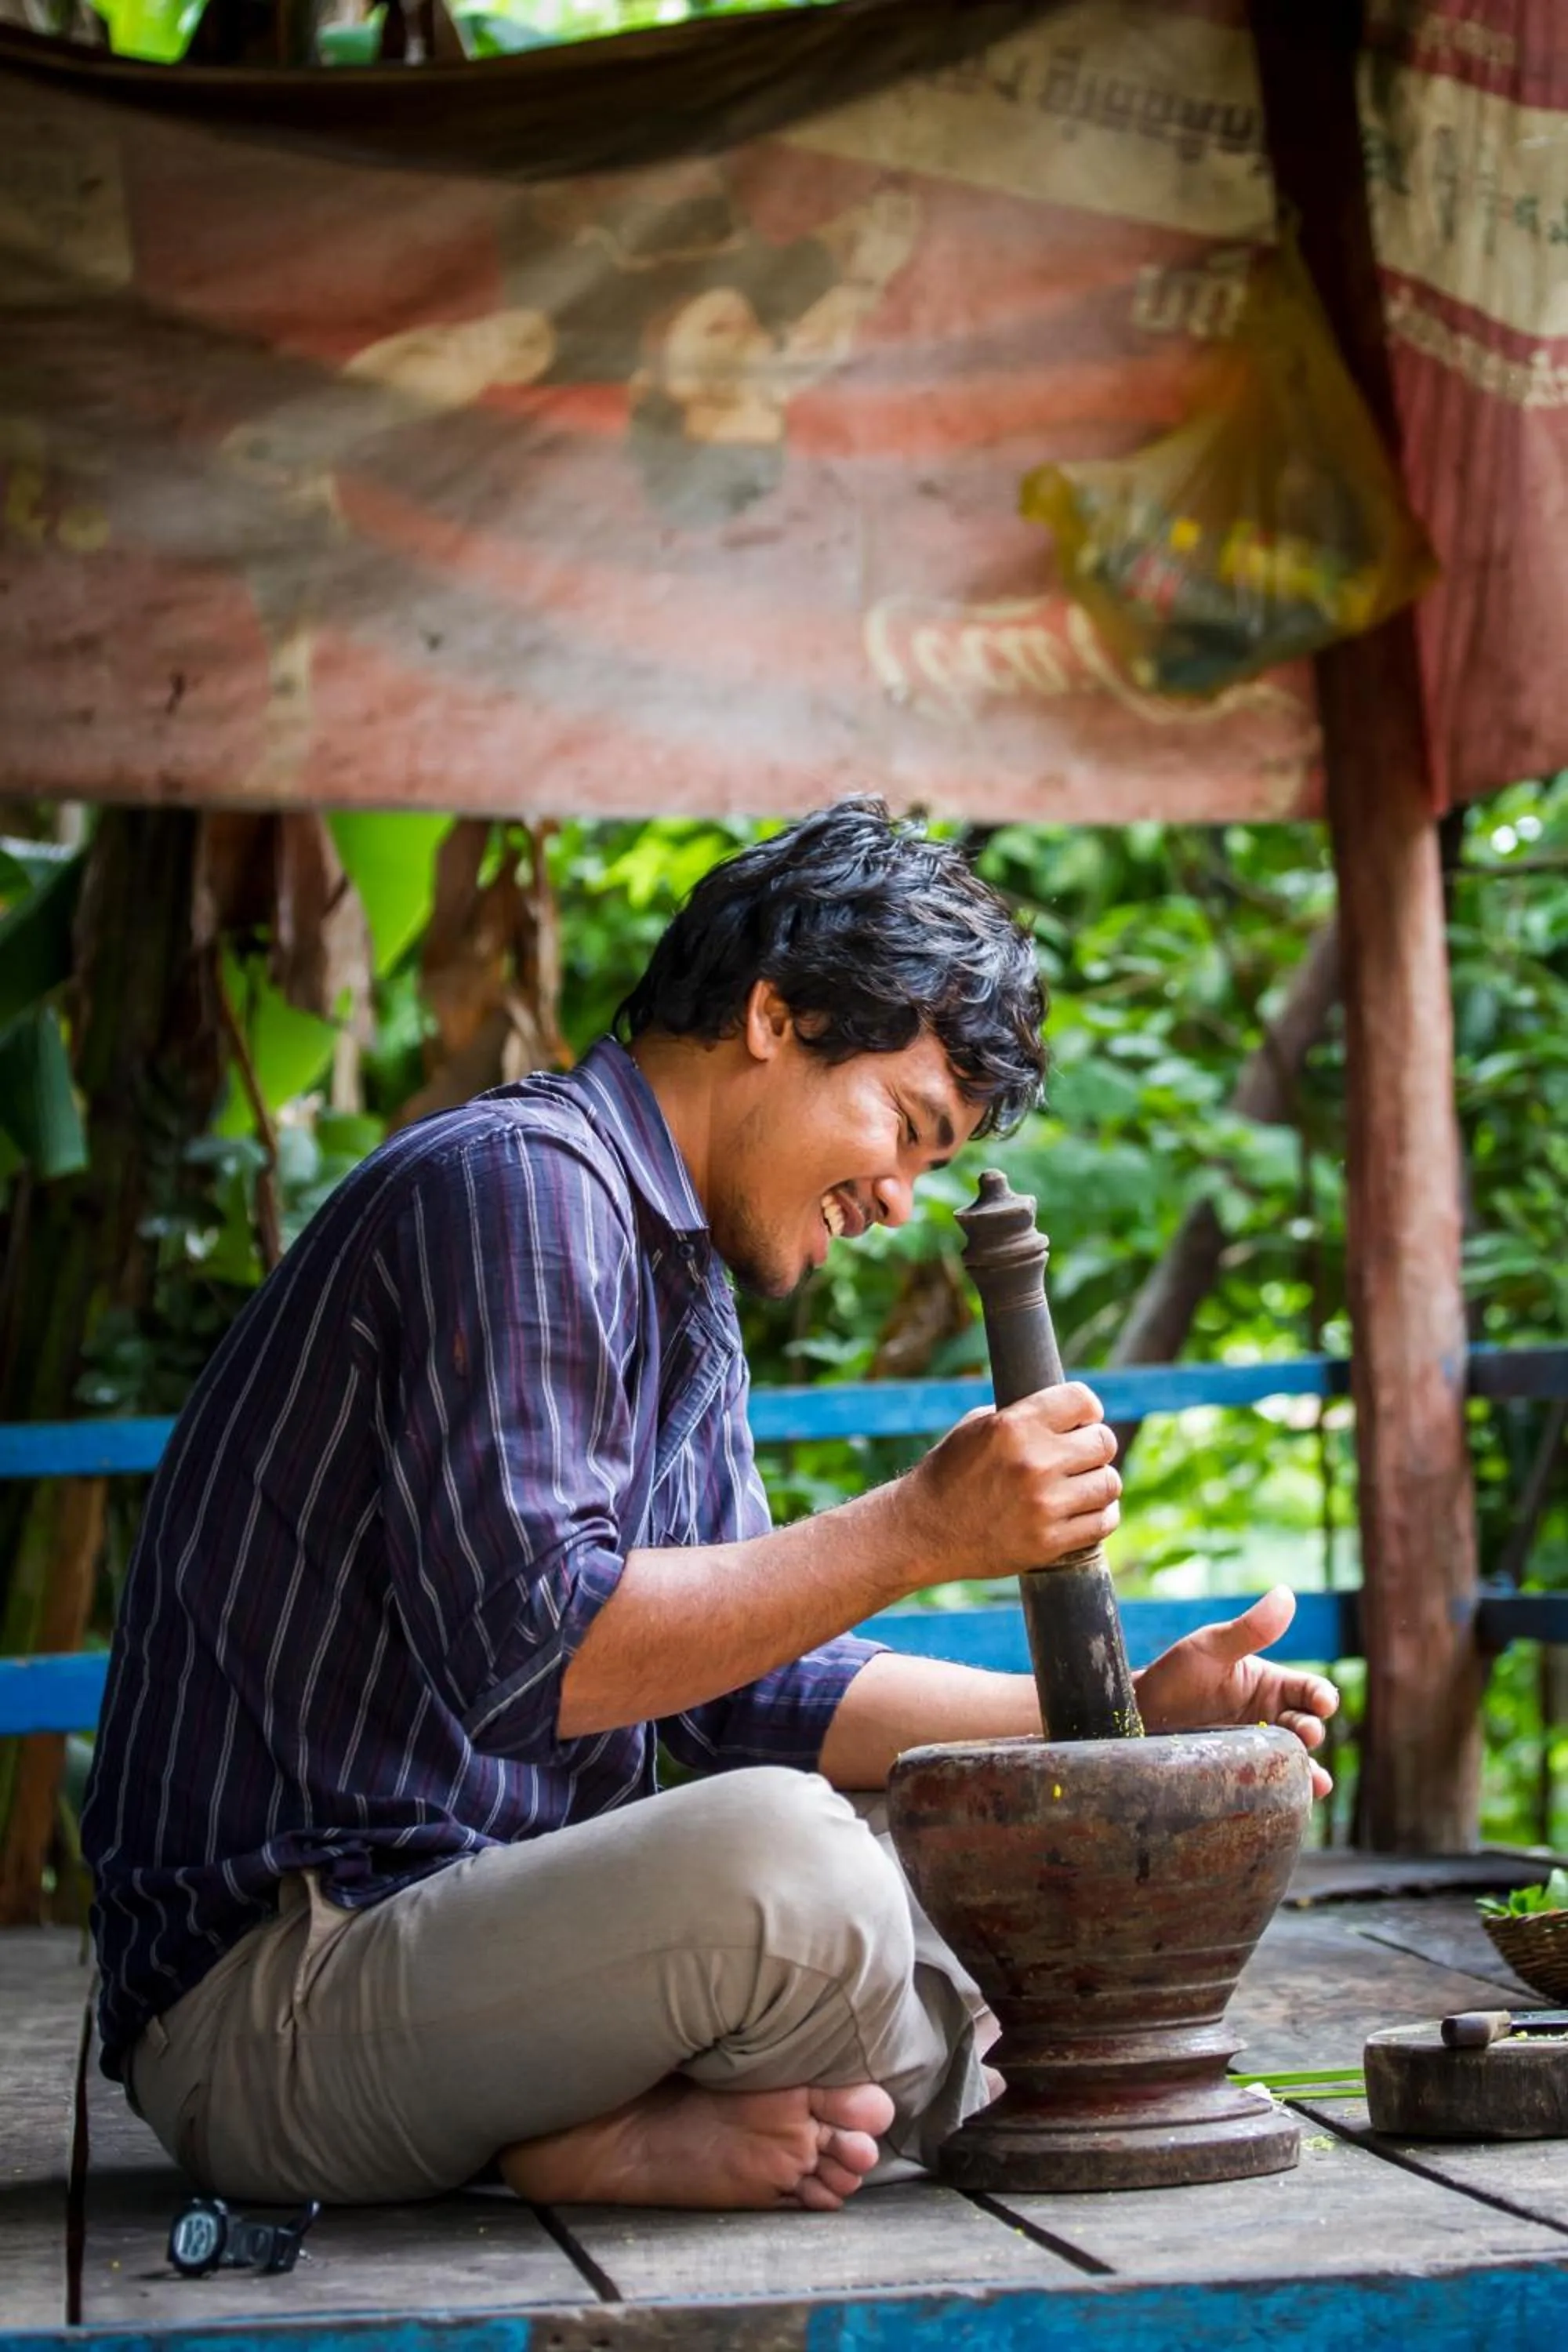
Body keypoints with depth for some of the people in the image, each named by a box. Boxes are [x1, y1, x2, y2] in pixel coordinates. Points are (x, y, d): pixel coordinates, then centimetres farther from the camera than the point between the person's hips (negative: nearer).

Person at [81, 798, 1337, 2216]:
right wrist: (916, 1530, -23)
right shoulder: (516, 1186, -15)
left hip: (464, 1916, 11)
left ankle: (620, 2133, -5)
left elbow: (745, 1675, 15)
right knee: (781, 1862, -35)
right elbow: (523, 1649, -25)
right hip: (270, 1990, -11)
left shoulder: (686, 1286, 18)